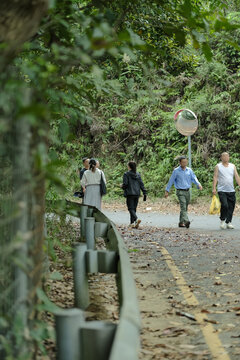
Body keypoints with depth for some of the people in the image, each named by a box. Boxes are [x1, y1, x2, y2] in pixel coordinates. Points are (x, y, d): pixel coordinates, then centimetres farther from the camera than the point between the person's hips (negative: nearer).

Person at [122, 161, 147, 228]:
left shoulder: (126, 174, -7)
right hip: (137, 194, 5)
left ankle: (136, 219, -30)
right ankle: (132, 223, 17)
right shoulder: (138, 174, 9)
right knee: (134, 208, 14)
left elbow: (125, 184, -12)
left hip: (130, 194, -5)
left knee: (131, 208, -6)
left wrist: (122, 186, 11)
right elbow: (141, 184, 5)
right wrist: (144, 193, 4)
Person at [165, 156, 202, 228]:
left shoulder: (189, 170, 9)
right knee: (183, 206, -19)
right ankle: (186, 221, -33)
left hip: (187, 191, 5)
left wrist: (199, 184, -18)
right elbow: (171, 181, 3)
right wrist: (167, 190, 4)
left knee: (185, 208, 10)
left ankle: (181, 222, 21)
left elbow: (194, 178, 2)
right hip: (180, 191, -5)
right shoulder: (176, 171, -2)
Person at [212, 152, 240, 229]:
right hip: (222, 190, -4)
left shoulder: (233, 166, 11)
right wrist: (214, 188, -11)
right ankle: (222, 220, 3)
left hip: (231, 191, 4)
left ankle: (228, 222, 13)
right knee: (224, 205, -17)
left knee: (231, 207, 2)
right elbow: (215, 177, -2)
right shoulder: (218, 166, 2)